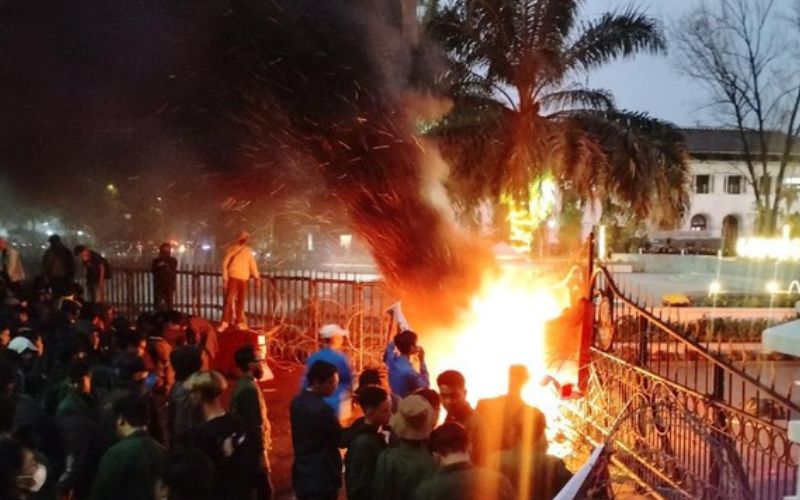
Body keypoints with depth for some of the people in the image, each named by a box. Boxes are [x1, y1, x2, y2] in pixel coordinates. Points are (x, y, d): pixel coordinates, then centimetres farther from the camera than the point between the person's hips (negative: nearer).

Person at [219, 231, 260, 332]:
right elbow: (225, 263, 0)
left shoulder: (249, 250, 11)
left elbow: (253, 264, 11)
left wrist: (256, 278, 2)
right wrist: (225, 278, -8)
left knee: (241, 301, 6)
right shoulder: (232, 249, 2)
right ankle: (224, 322, -10)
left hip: (244, 279, 3)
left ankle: (239, 322, 12)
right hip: (233, 278, -3)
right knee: (229, 299, -9)